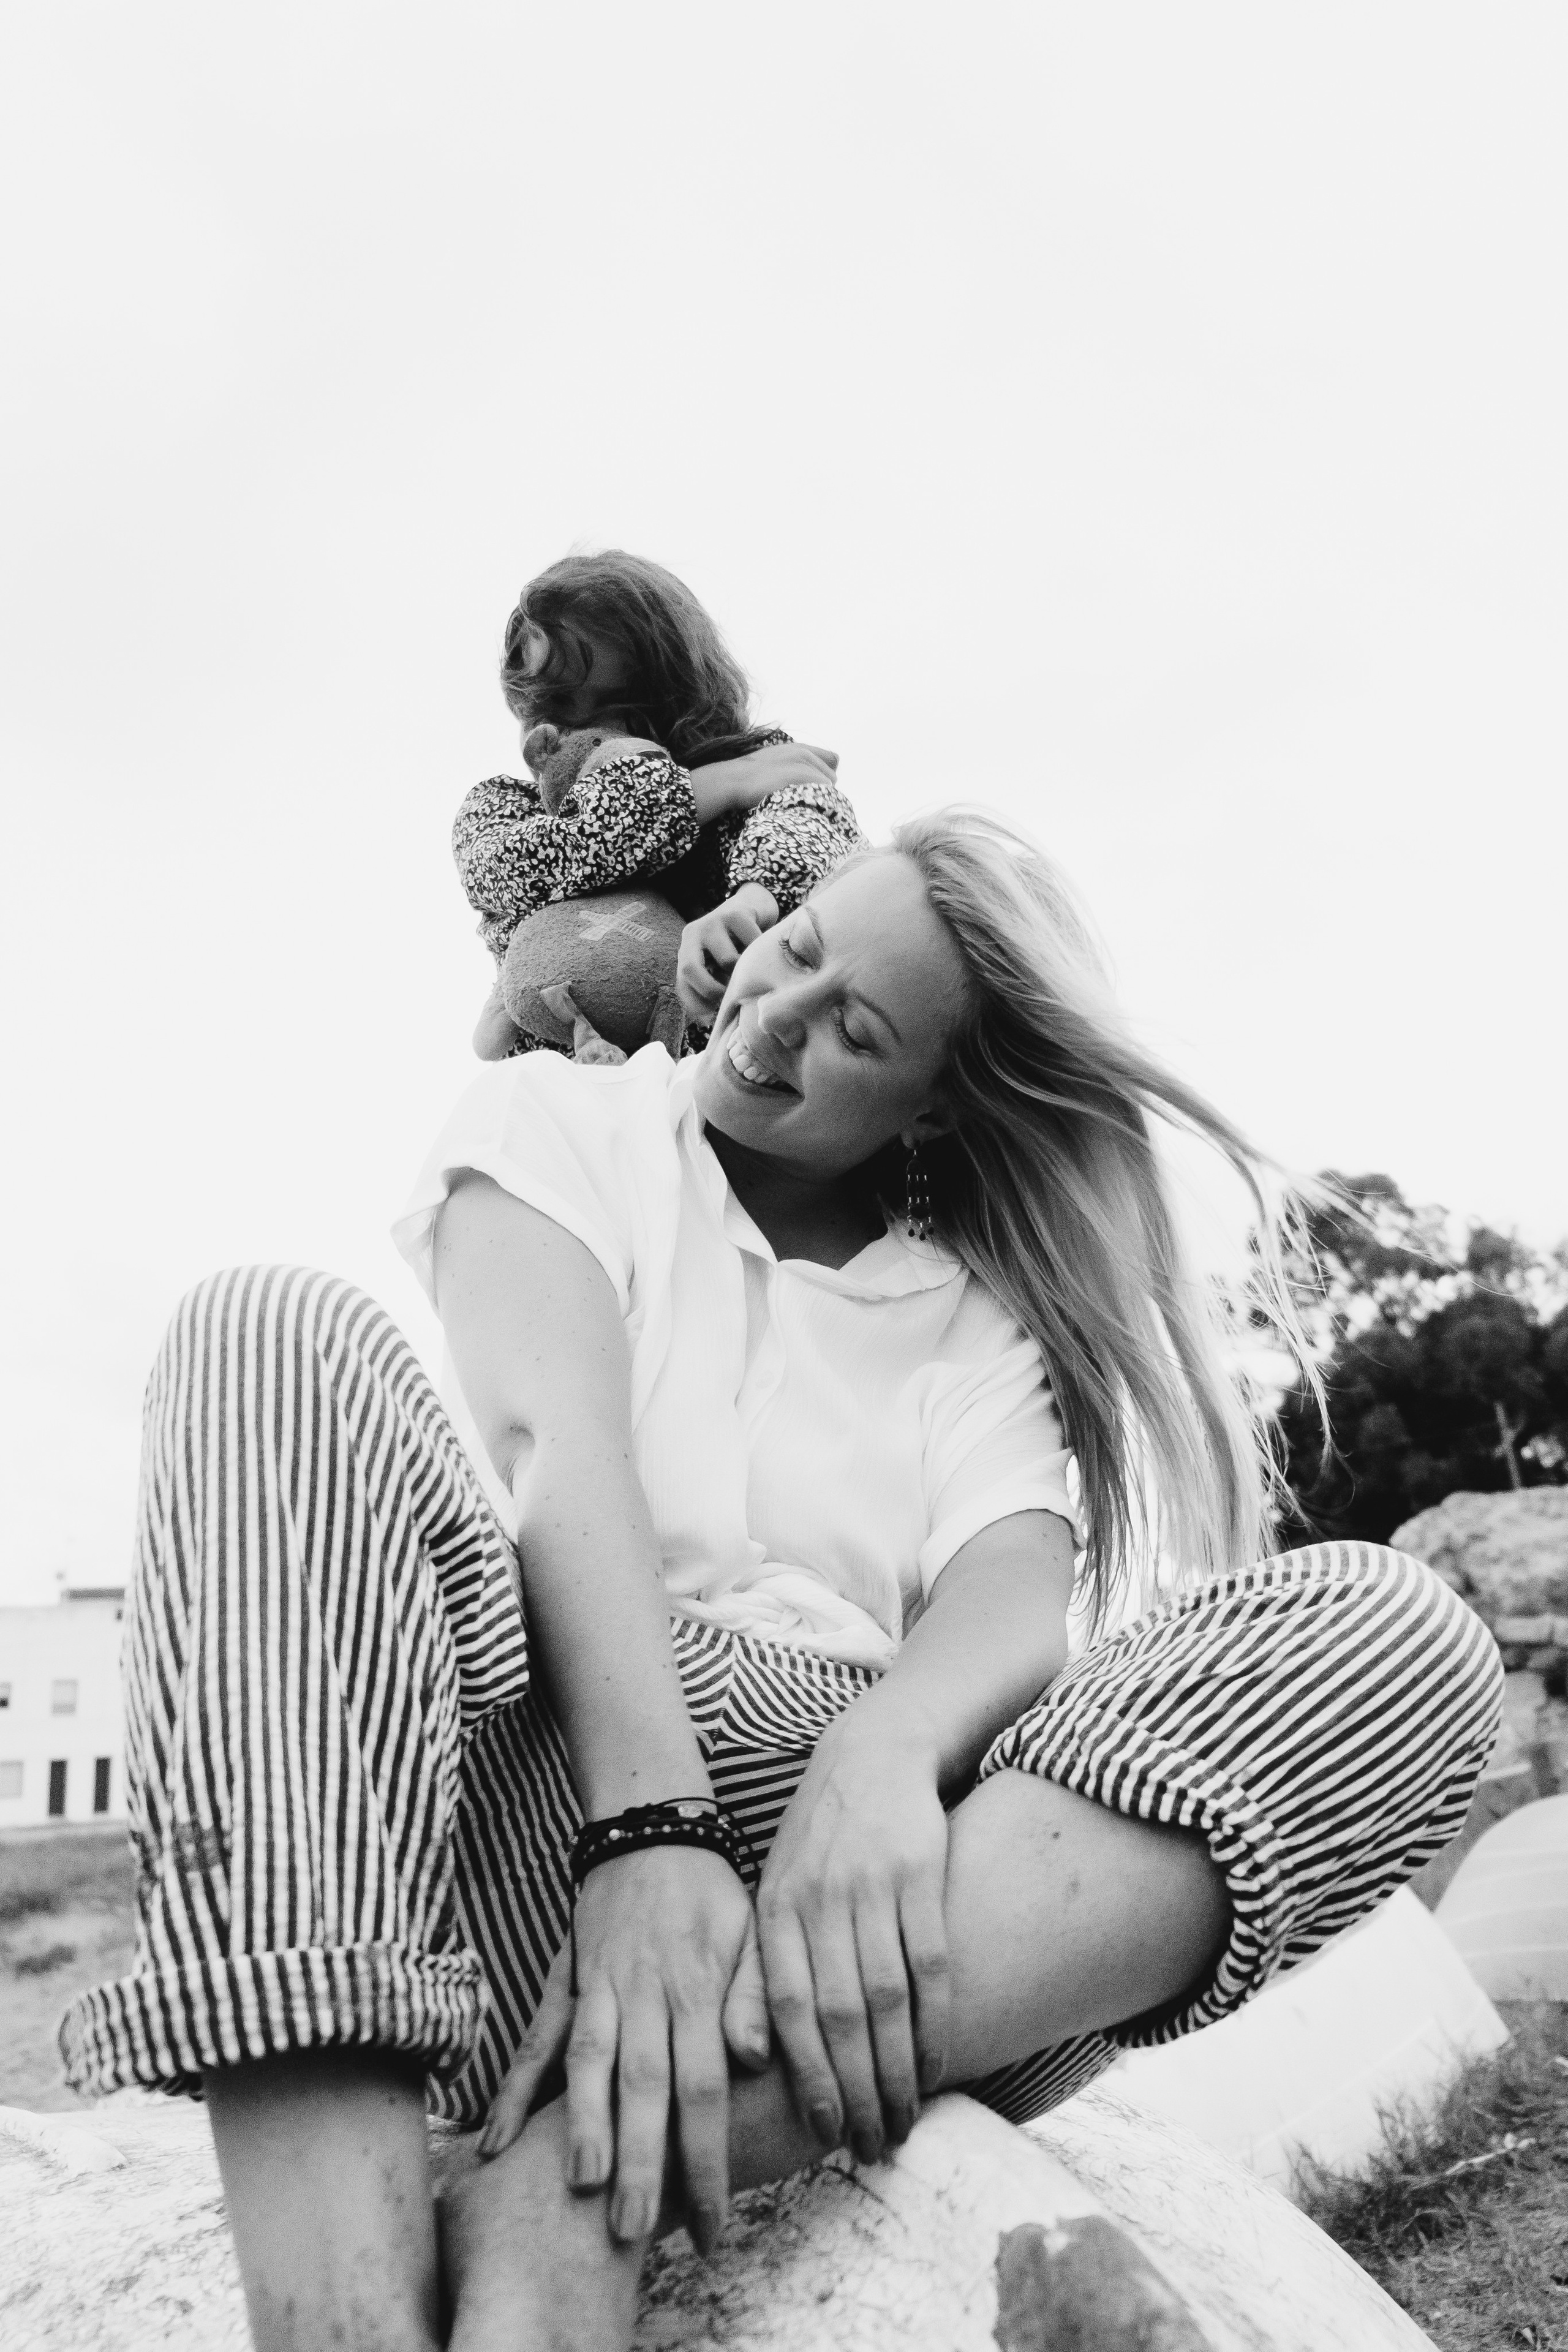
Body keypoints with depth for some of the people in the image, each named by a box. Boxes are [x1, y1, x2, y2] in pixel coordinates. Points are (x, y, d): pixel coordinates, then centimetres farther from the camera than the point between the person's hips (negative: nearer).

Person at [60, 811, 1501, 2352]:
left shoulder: (982, 1301, 14)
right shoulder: (560, 1120, 10)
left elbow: (1016, 1591, -4)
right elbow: (546, 1439, -9)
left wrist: (878, 1757, -27)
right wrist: (650, 1823, -24)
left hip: (868, 1827, 2)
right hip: (553, 1800, -1)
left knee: (1400, 1639, -18)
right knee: (280, 1336, -22)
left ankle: (575, 2191, -30)